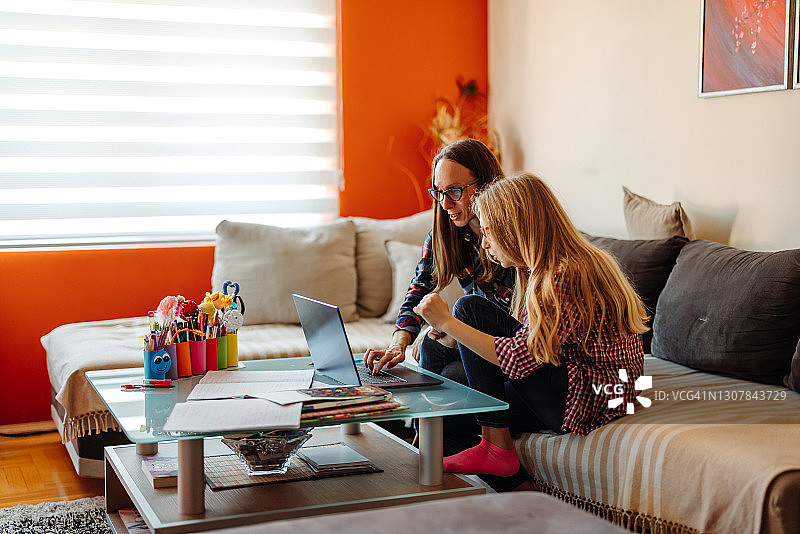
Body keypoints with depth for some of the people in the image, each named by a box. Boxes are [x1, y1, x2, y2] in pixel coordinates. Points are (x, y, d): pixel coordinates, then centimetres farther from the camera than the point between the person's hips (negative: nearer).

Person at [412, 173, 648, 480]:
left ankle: (497, 447, -9)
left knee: (470, 308, -12)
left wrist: (448, 322, -17)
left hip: (588, 402, -10)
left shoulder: (565, 276, -20)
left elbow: (520, 359, -24)